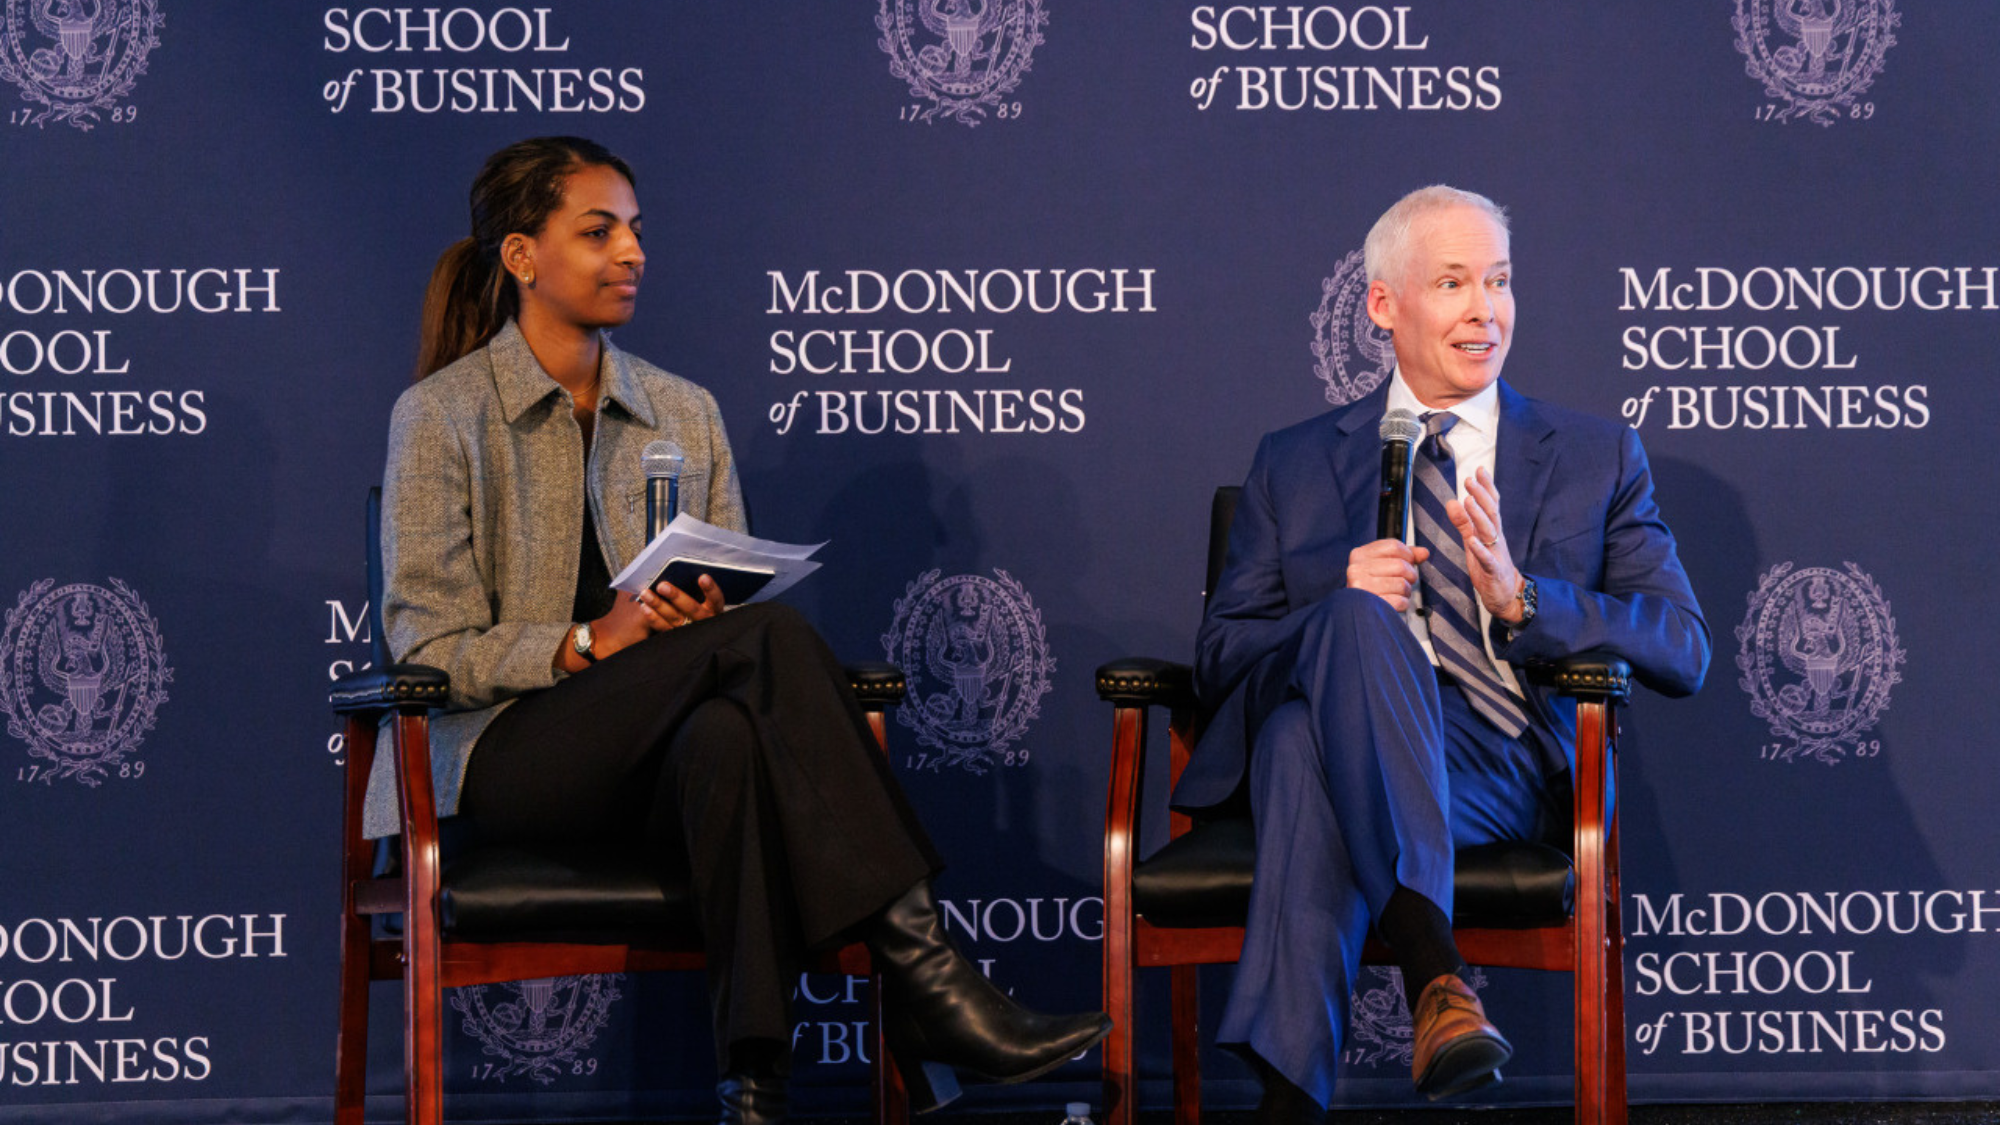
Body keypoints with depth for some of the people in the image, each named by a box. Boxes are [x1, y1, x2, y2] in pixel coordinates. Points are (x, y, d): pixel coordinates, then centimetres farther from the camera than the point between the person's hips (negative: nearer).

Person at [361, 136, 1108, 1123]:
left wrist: (699, 616, -9)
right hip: (508, 756, -4)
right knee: (767, 635, -31)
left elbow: (733, 599, 17)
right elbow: (429, 646, -3)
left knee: (727, 737, -38)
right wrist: (593, 643, -18)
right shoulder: (440, 417, 2)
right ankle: (921, 971, -37)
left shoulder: (685, 414, 17)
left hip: (652, 764, 4)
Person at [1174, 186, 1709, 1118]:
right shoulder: (1295, 465, 22)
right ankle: (1431, 966, -52)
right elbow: (1220, 661, 15)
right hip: (1345, 739, 1)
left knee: (1309, 747, -37)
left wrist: (1519, 597, -11)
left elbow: (1685, 654, 7)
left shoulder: (1597, 460, 19)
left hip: (1506, 768, -1)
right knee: (1357, 620, -37)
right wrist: (1340, 612, -8)